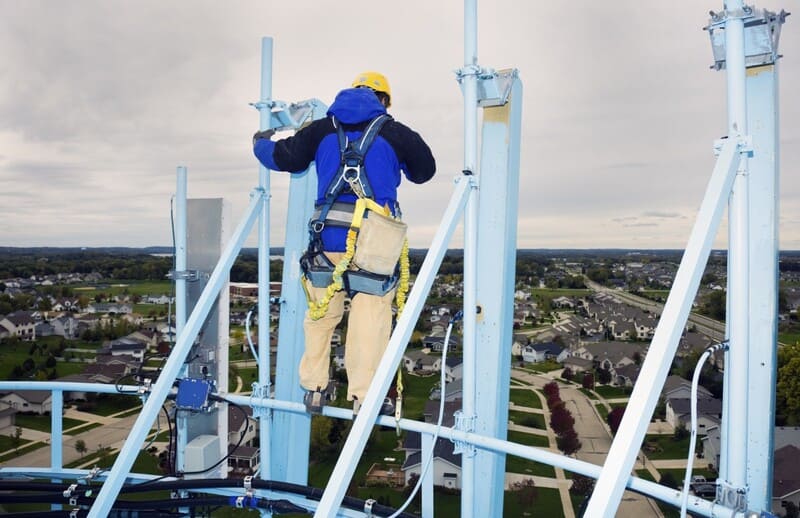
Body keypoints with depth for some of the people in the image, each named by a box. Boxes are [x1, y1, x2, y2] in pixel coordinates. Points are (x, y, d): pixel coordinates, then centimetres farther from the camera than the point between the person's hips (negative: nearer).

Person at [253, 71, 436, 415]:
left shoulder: (323, 129, 11)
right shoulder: (395, 133, 6)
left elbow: (283, 158, 17)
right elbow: (425, 170, 18)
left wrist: (261, 143, 39)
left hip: (328, 238, 3)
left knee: (321, 314, 15)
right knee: (371, 316, 2)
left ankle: (314, 388, 22)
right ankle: (364, 396, 4)